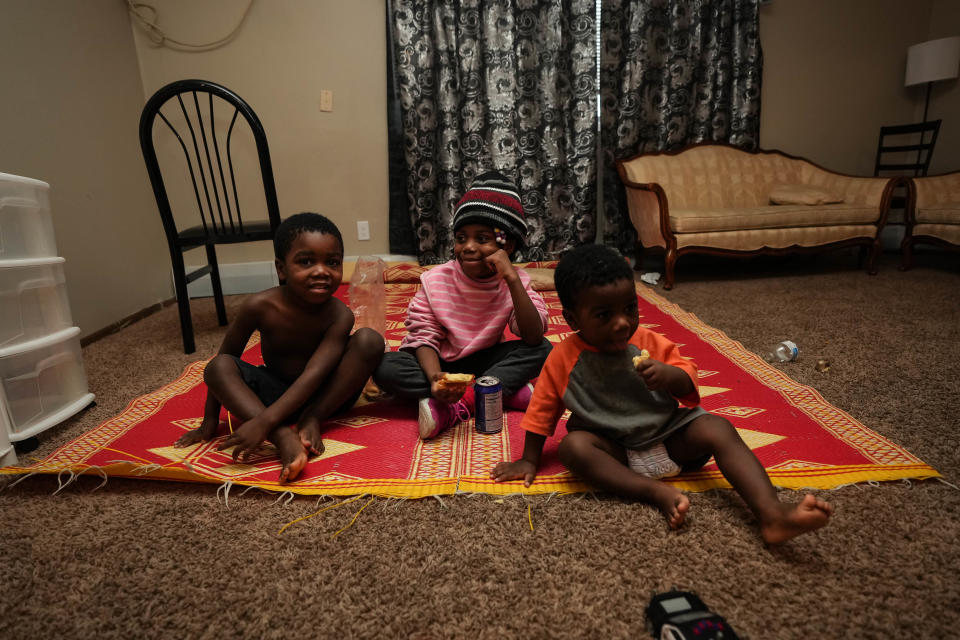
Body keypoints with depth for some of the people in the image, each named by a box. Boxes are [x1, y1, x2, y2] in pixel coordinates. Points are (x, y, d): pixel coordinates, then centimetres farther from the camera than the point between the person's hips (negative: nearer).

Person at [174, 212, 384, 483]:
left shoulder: (339, 316, -23)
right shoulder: (260, 306, -20)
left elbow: (313, 375, -31)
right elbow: (225, 356, -7)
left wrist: (263, 422, -40)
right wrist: (210, 421, -3)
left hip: (326, 393, -1)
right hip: (275, 391, 2)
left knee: (369, 340, -24)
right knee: (218, 367, -24)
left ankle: (311, 419, -21)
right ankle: (285, 438, -39)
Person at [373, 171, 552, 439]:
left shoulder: (515, 282, -11)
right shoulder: (436, 280, -13)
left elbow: (534, 338, -24)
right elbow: (424, 337, -15)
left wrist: (512, 278, -33)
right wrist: (434, 378, -37)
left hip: (485, 362, 0)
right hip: (440, 364, 0)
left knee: (541, 350, -22)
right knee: (385, 366, -28)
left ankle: (460, 405, -29)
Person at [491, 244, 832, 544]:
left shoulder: (648, 343, -4)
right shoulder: (564, 358, -8)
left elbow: (689, 386, 1)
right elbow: (543, 410, 2)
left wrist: (671, 376, -23)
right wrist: (529, 461, 6)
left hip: (669, 437, 2)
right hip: (615, 452, -1)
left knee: (718, 428, -22)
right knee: (573, 446, -30)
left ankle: (771, 512, -34)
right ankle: (659, 493, -33)